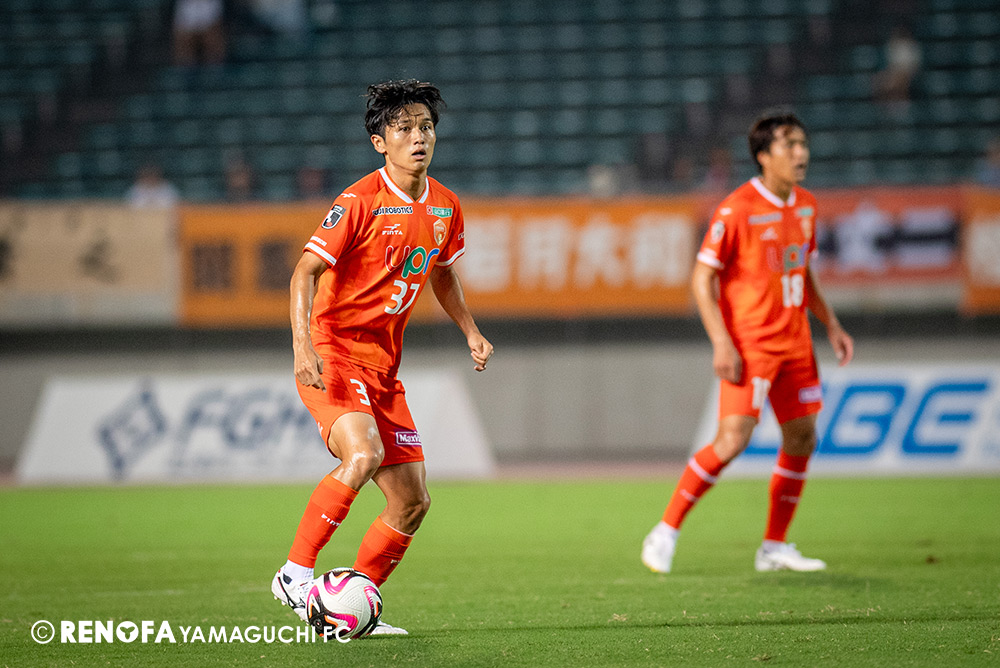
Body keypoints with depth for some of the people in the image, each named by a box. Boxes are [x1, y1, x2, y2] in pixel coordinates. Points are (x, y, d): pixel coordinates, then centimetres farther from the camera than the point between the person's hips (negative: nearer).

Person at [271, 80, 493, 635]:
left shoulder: (445, 207, 8)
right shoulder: (361, 201, -14)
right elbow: (305, 272, -18)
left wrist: (471, 332, 14)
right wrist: (303, 347, -30)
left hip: (383, 368, 7)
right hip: (332, 354, -7)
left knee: (412, 501, 2)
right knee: (363, 454, -32)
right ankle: (295, 575, -21)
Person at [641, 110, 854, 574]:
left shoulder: (805, 207, 9)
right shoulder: (737, 210, -14)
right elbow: (702, 278, -12)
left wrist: (830, 324, 15)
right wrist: (721, 343, -19)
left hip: (794, 342, 7)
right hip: (749, 344, -7)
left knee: (802, 440, 6)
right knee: (732, 440, -16)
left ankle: (774, 548, 16)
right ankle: (666, 532, -4)